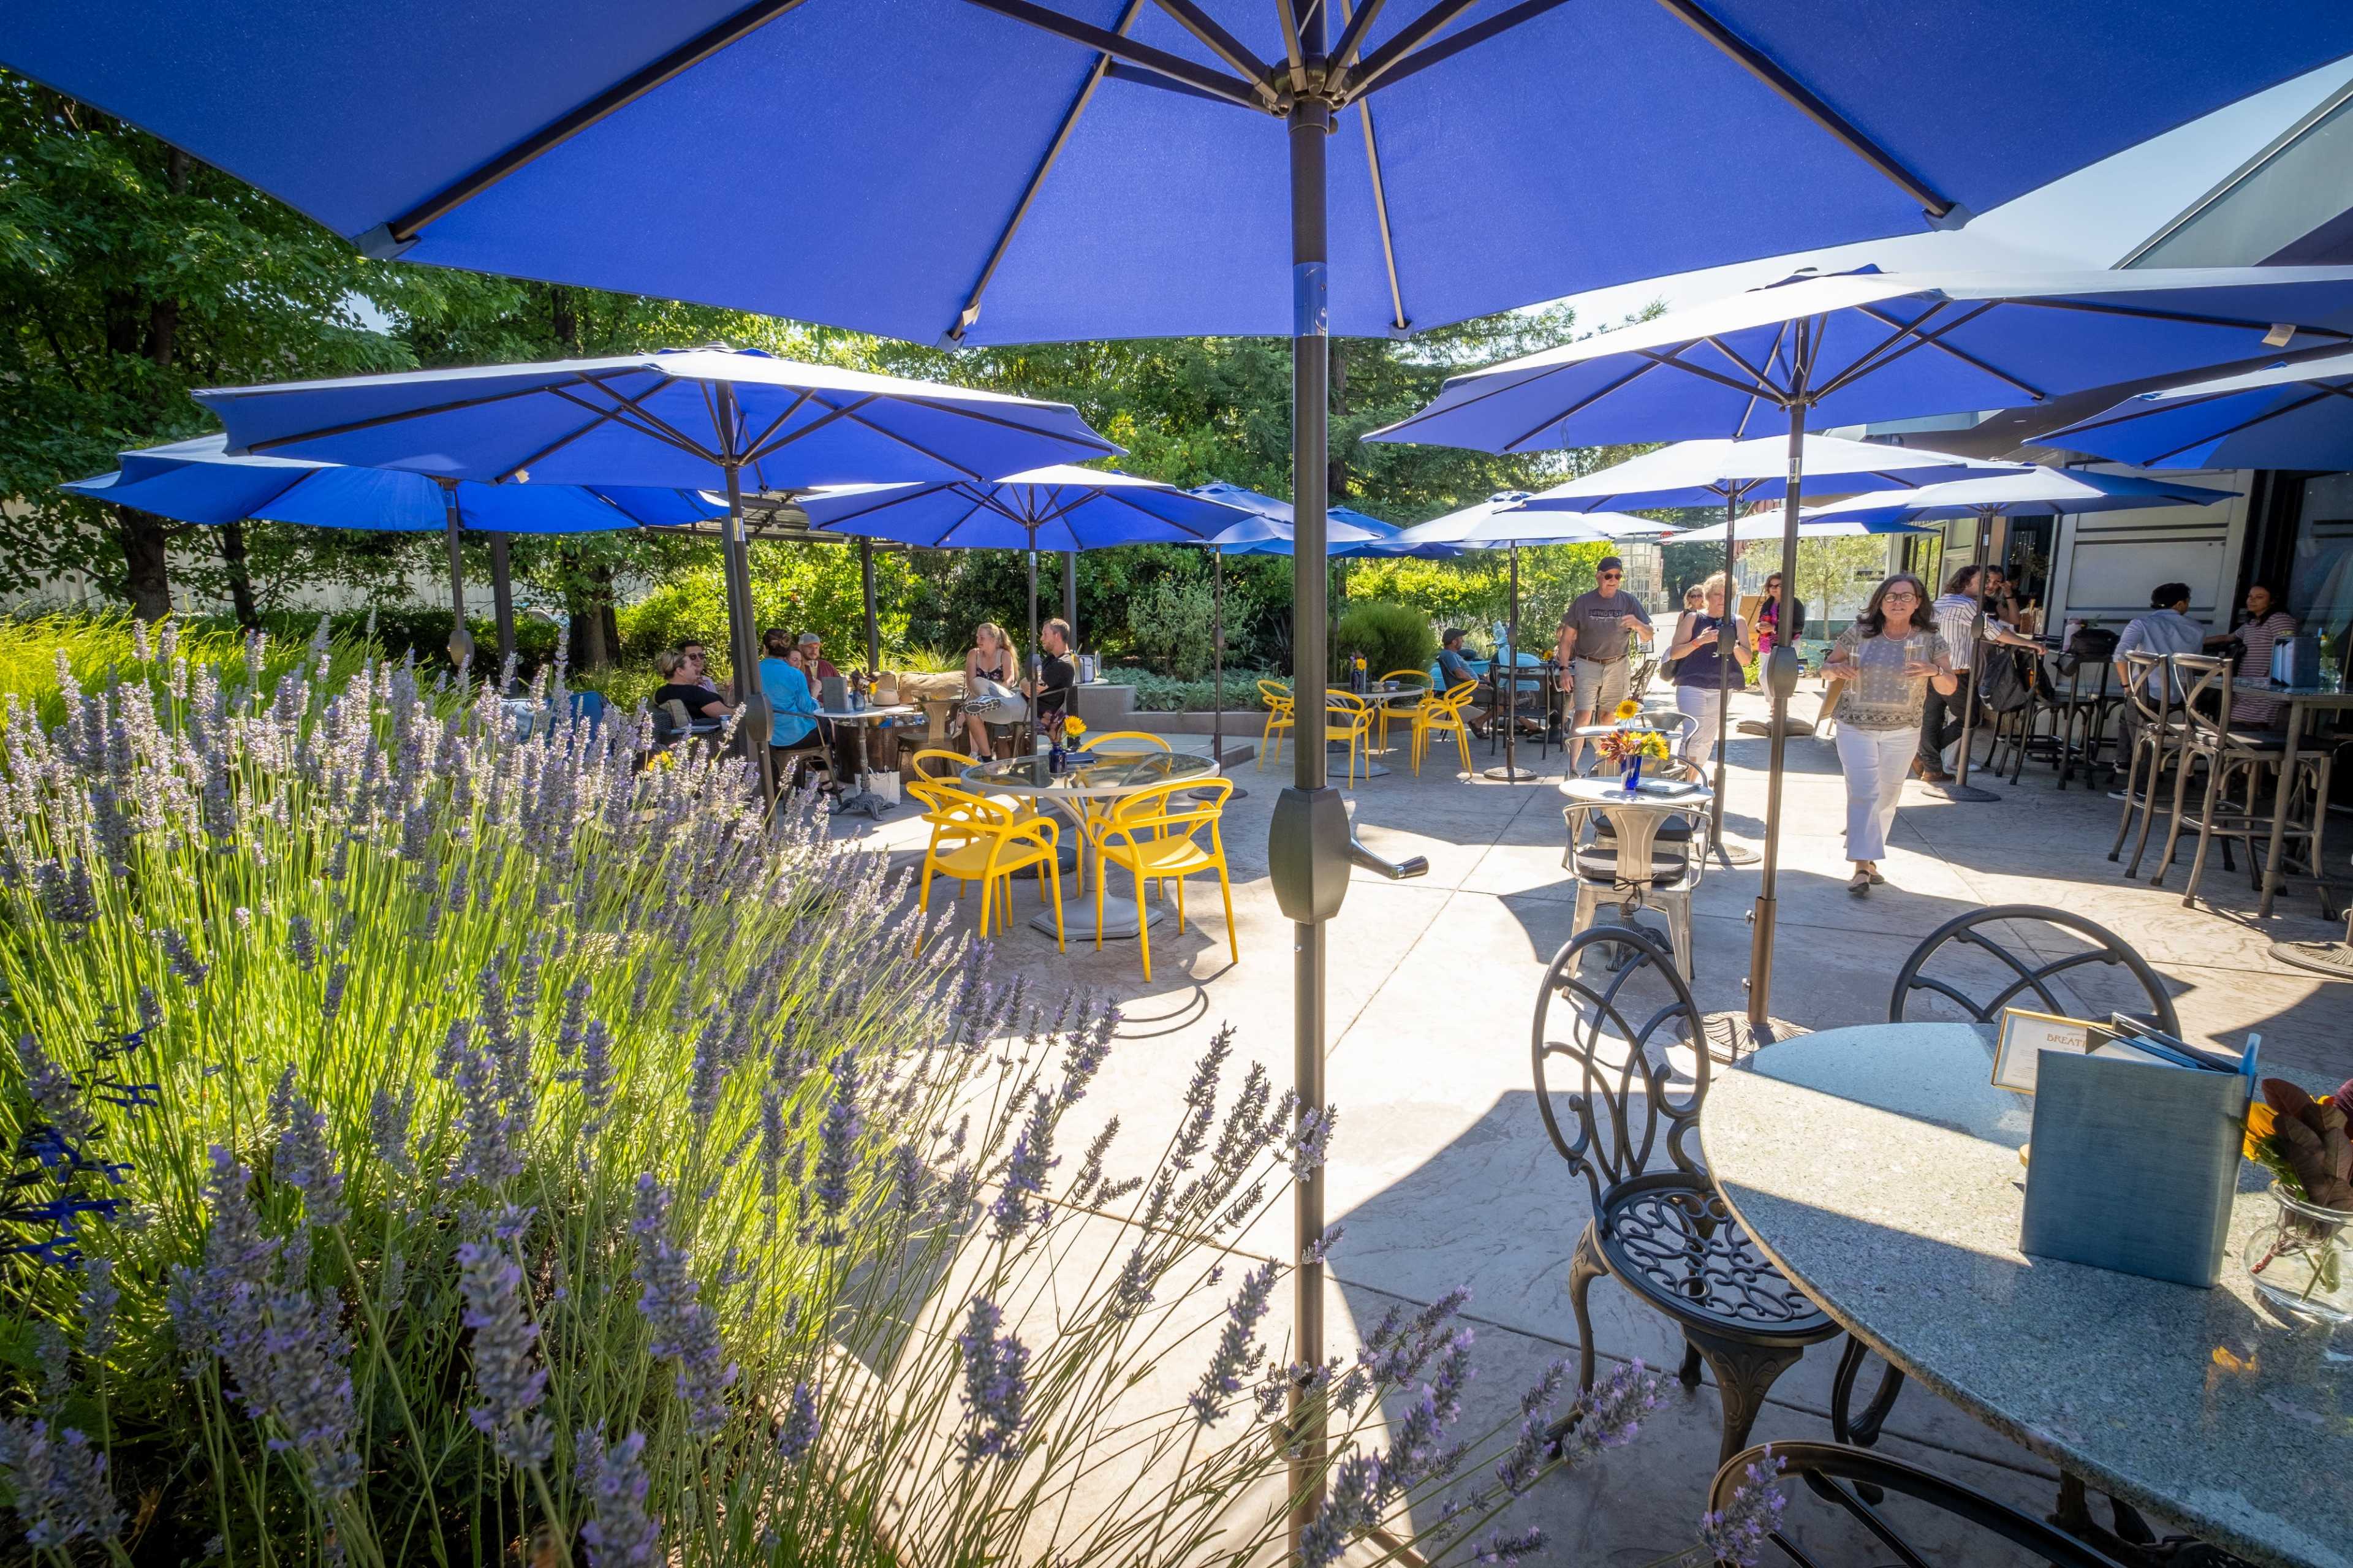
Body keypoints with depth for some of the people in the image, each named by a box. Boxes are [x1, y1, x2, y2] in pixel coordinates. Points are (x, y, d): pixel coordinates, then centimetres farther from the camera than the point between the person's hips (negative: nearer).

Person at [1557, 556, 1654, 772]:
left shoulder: (1629, 602, 1)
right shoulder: (1582, 602, -2)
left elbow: (1647, 637, 1)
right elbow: (1567, 638, 2)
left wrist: (1638, 625, -22)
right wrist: (1565, 669, -7)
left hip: (1617, 666, 2)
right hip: (1587, 665, -2)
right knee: (1583, 714, -14)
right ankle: (1572, 767, -17)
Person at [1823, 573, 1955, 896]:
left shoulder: (1931, 639, -2)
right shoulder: (1859, 633, -4)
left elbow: (1949, 688, -2)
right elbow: (1826, 668, 4)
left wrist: (1936, 671, -24)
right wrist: (1837, 669, -20)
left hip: (1902, 732, 2)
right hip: (1856, 728, -2)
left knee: (1887, 797, 12)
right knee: (1863, 793, -11)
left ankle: (1869, 859, 27)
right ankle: (1862, 867, -12)